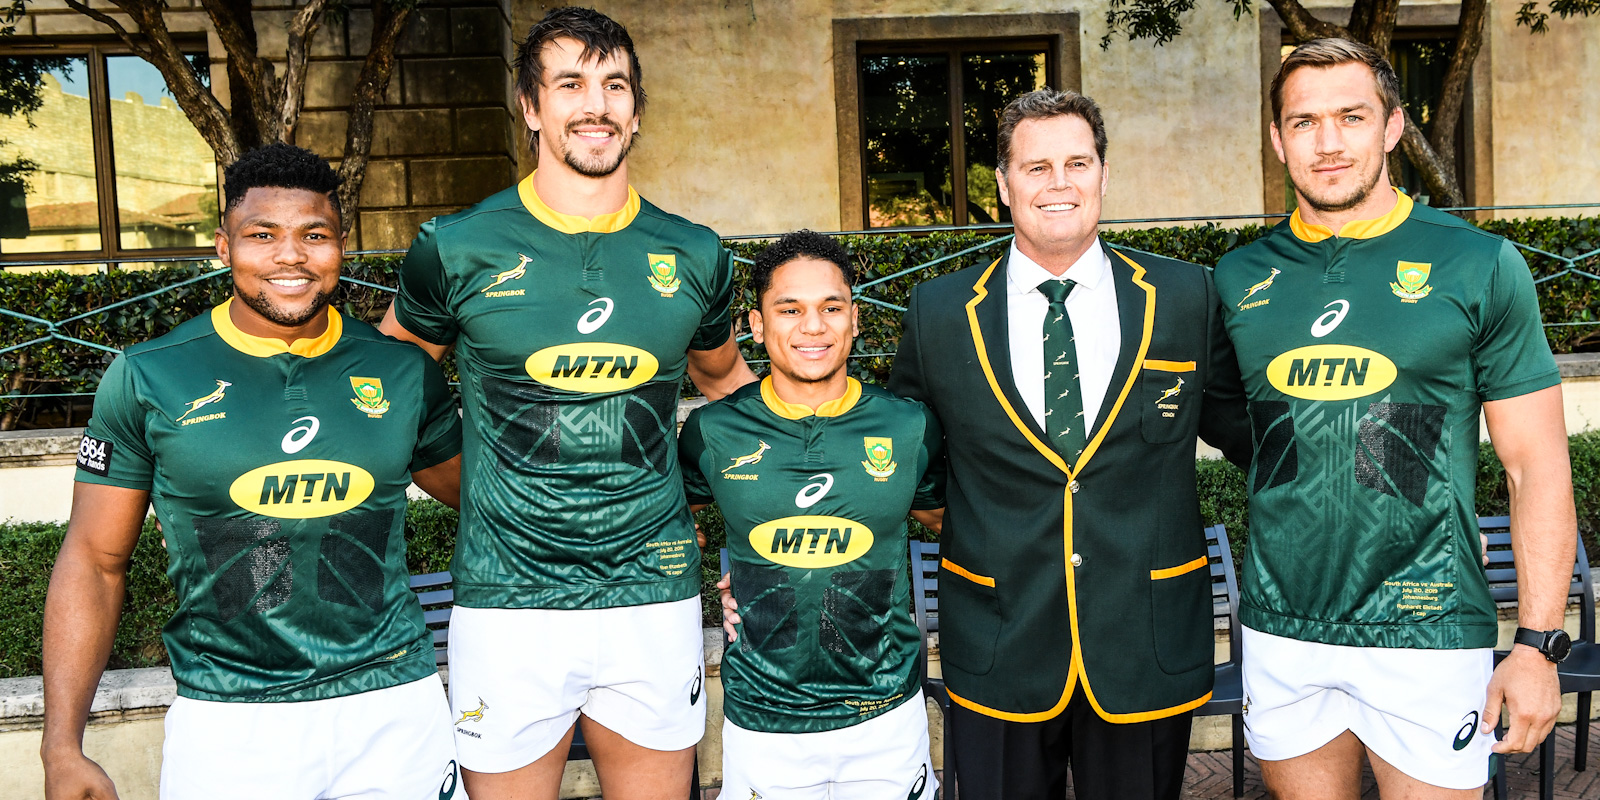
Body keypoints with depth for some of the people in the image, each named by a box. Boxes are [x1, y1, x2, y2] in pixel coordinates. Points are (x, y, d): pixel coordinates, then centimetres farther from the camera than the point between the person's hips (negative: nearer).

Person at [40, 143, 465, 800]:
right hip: (225, 723, -1)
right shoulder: (147, 378, -2)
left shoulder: (403, 371, 1)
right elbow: (94, 560, 2)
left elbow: (476, 489, 16)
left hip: (395, 704, 2)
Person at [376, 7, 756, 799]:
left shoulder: (693, 256, 3)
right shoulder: (458, 248, -4)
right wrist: (489, 493, 4)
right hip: (508, 603, -2)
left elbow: (726, 380, 20)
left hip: (656, 594, 2)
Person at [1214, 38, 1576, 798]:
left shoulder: (1478, 266, -3)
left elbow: (1537, 466, -2)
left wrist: (1538, 645, -7)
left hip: (1426, 634, -2)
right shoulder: (1239, 278, 4)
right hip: (1281, 632, 3)